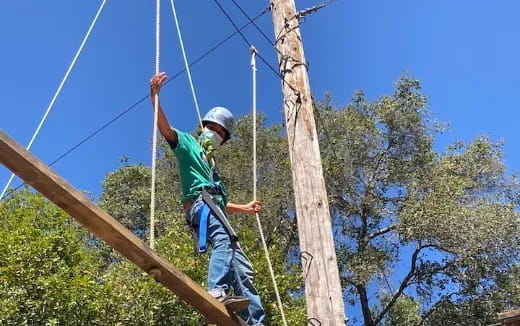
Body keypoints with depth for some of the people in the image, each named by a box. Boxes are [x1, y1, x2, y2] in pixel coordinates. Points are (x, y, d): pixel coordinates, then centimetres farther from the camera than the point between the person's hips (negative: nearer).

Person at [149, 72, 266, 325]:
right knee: (224, 238, -38)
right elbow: (164, 126, 3)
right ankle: (217, 291, -56)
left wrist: (245, 208, 26)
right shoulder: (187, 143, 22)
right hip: (200, 202, -8)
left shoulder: (212, 165, 40)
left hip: (212, 207, 8)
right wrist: (154, 95, -10)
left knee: (243, 269, -2)